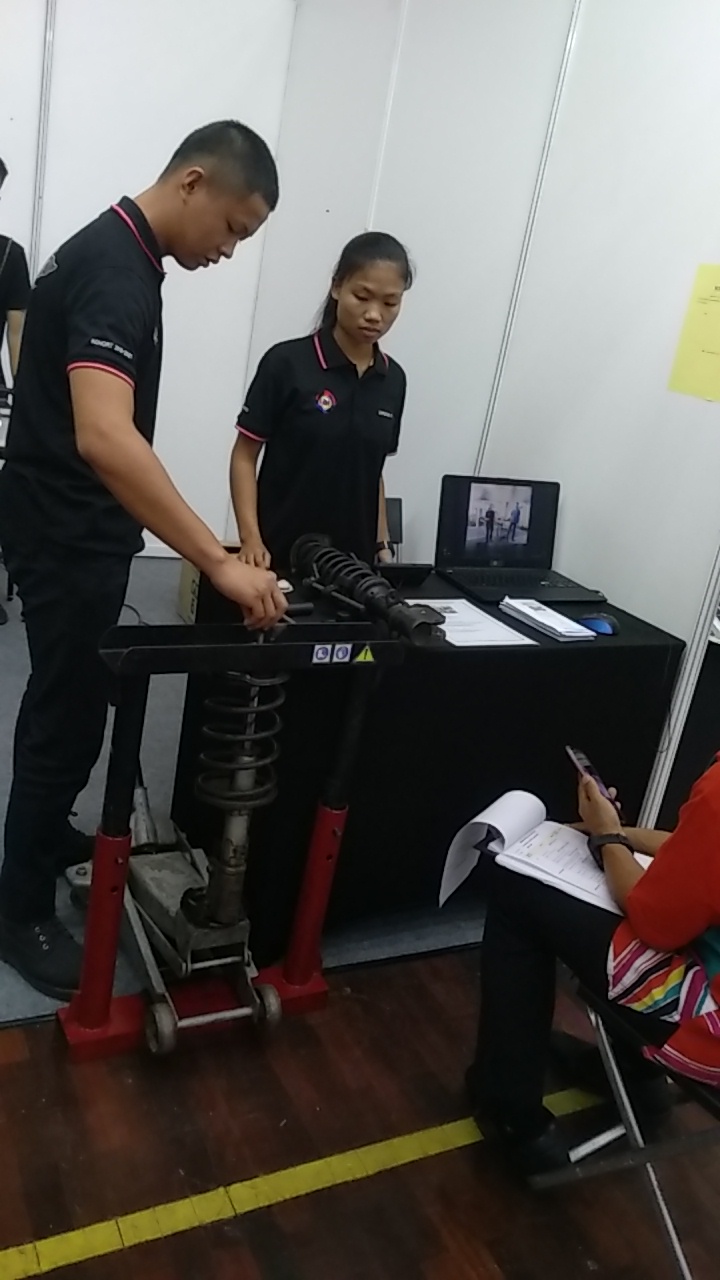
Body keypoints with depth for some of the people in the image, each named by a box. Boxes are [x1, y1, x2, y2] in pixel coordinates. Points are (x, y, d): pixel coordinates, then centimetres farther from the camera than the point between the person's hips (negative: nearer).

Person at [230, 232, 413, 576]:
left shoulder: (393, 381, 6)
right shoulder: (287, 363, -8)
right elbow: (245, 456, -5)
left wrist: (381, 546, 7)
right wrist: (251, 538, -16)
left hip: (353, 560, 4)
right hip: (281, 555, -4)